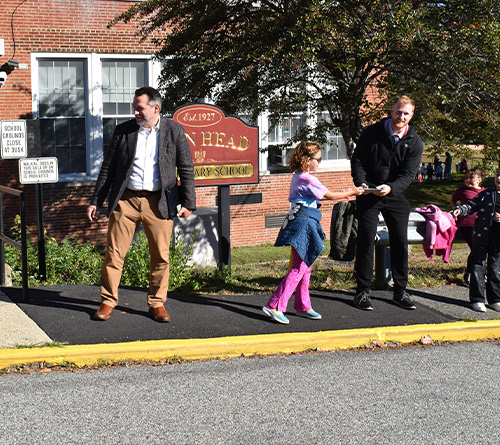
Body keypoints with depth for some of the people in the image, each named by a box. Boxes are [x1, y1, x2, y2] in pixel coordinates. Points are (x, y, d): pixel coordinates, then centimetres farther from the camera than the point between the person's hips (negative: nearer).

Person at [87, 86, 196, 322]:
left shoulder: (174, 131, 3)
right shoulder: (123, 131, 5)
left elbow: (186, 170, 6)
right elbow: (108, 169, 9)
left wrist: (188, 203, 1)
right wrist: (95, 201, 7)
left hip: (158, 203, -1)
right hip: (125, 200, 1)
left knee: (160, 256, 4)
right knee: (114, 252, 0)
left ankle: (157, 303, 19)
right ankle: (108, 302, 13)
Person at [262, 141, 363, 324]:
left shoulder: (298, 176, 15)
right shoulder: (308, 179, -15)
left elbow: (323, 195, 24)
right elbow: (330, 195, -8)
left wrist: (344, 196, 25)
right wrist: (351, 192, 5)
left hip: (302, 223, 10)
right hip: (304, 223, -10)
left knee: (305, 266, 15)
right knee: (299, 267, -10)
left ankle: (302, 306, 22)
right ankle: (275, 306, -12)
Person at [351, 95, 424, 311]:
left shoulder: (415, 142, -3)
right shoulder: (372, 133, -5)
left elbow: (408, 174, -10)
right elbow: (357, 161, -1)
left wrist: (390, 187, -28)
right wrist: (361, 183, -19)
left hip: (395, 196, 2)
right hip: (369, 195, -2)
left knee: (400, 242, 4)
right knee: (366, 242, -4)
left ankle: (400, 291, 16)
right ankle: (362, 291, 4)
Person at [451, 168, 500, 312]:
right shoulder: (486, 194, 6)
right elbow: (472, 206, 3)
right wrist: (460, 210, -15)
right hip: (481, 235, -1)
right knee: (478, 265, -1)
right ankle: (477, 299, 3)